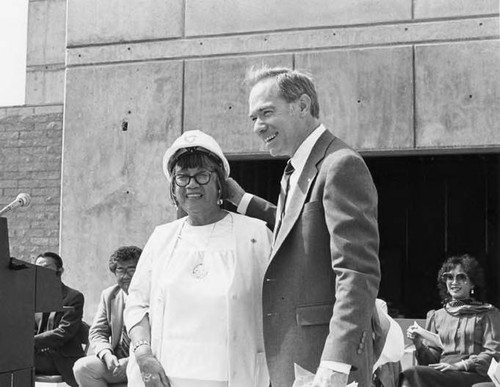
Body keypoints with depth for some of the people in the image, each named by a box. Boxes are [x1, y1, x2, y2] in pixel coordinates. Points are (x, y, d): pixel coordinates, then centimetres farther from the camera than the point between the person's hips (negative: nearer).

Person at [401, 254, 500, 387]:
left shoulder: (488, 313, 11)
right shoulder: (436, 316, 23)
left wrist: (458, 366, -14)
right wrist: (419, 344, -3)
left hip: (474, 375, -3)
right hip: (443, 373, 4)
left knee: (413, 374, -31)